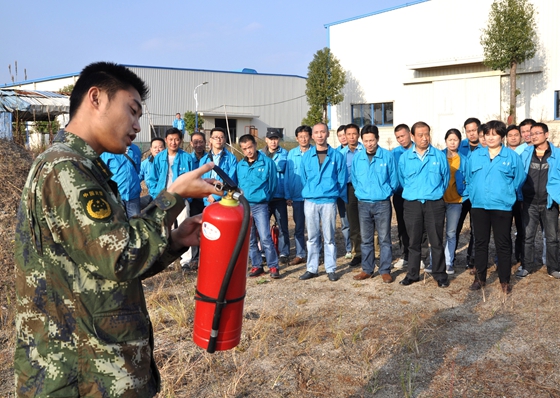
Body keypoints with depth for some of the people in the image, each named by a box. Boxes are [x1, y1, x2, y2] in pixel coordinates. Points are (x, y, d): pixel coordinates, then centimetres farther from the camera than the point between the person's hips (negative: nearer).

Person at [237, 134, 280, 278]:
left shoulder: (267, 162, -2)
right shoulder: (240, 165, 10)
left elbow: (272, 183, 4)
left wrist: (264, 198, 9)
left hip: (260, 205, -4)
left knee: (265, 238, -9)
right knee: (250, 239, 8)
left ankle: (273, 266, 2)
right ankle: (256, 266, 18)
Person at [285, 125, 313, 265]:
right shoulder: (292, 154, 4)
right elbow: (287, 176, 5)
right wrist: (287, 195, 0)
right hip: (296, 197, 3)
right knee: (299, 226, 11)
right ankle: (300, 254, 20)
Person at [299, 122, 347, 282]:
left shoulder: (337, 156, 1)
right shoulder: (306, 156, 7)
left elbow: (342, 180, 4)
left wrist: (341, 198, 4)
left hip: (329, 201, -2)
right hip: (310, 201, 2)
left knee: (329, 237, 3)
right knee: (312, 237, 8)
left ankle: (331, 269, 12)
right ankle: (312, 268, 16)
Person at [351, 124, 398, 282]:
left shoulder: (388, 156, -4)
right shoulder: (357, 157, 3)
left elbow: (393, 179, 3)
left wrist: (385, 192, 2)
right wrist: (361, 192, 9)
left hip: (382, 204, -2)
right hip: (363, 203, 3)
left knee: (384, 239, 3)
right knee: (366, 239, 10)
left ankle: (385, 271, 12)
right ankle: (367, 270, 20)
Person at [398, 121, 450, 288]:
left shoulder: (439, 155, 1)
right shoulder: (404, 157, 3)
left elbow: (446, 178, 11)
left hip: (435, 204, -1)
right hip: (412, 204, 1)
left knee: (436, 241, 5)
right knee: (414, 241, 10)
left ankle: (440, 274, 18)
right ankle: (412, 274, 21)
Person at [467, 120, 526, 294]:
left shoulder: (512, 156, -1)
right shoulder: (475, 156, 6)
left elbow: (518, 180, 4)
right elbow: (469, 179, 12)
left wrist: (504, 193, 8)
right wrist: (474, 195, 8)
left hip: (502, 207, -2)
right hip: (479, 206, 3)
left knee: (503, 244, 5)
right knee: (480, 243, 10)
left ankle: (505, 281, 16)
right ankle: (480, 278, 20)